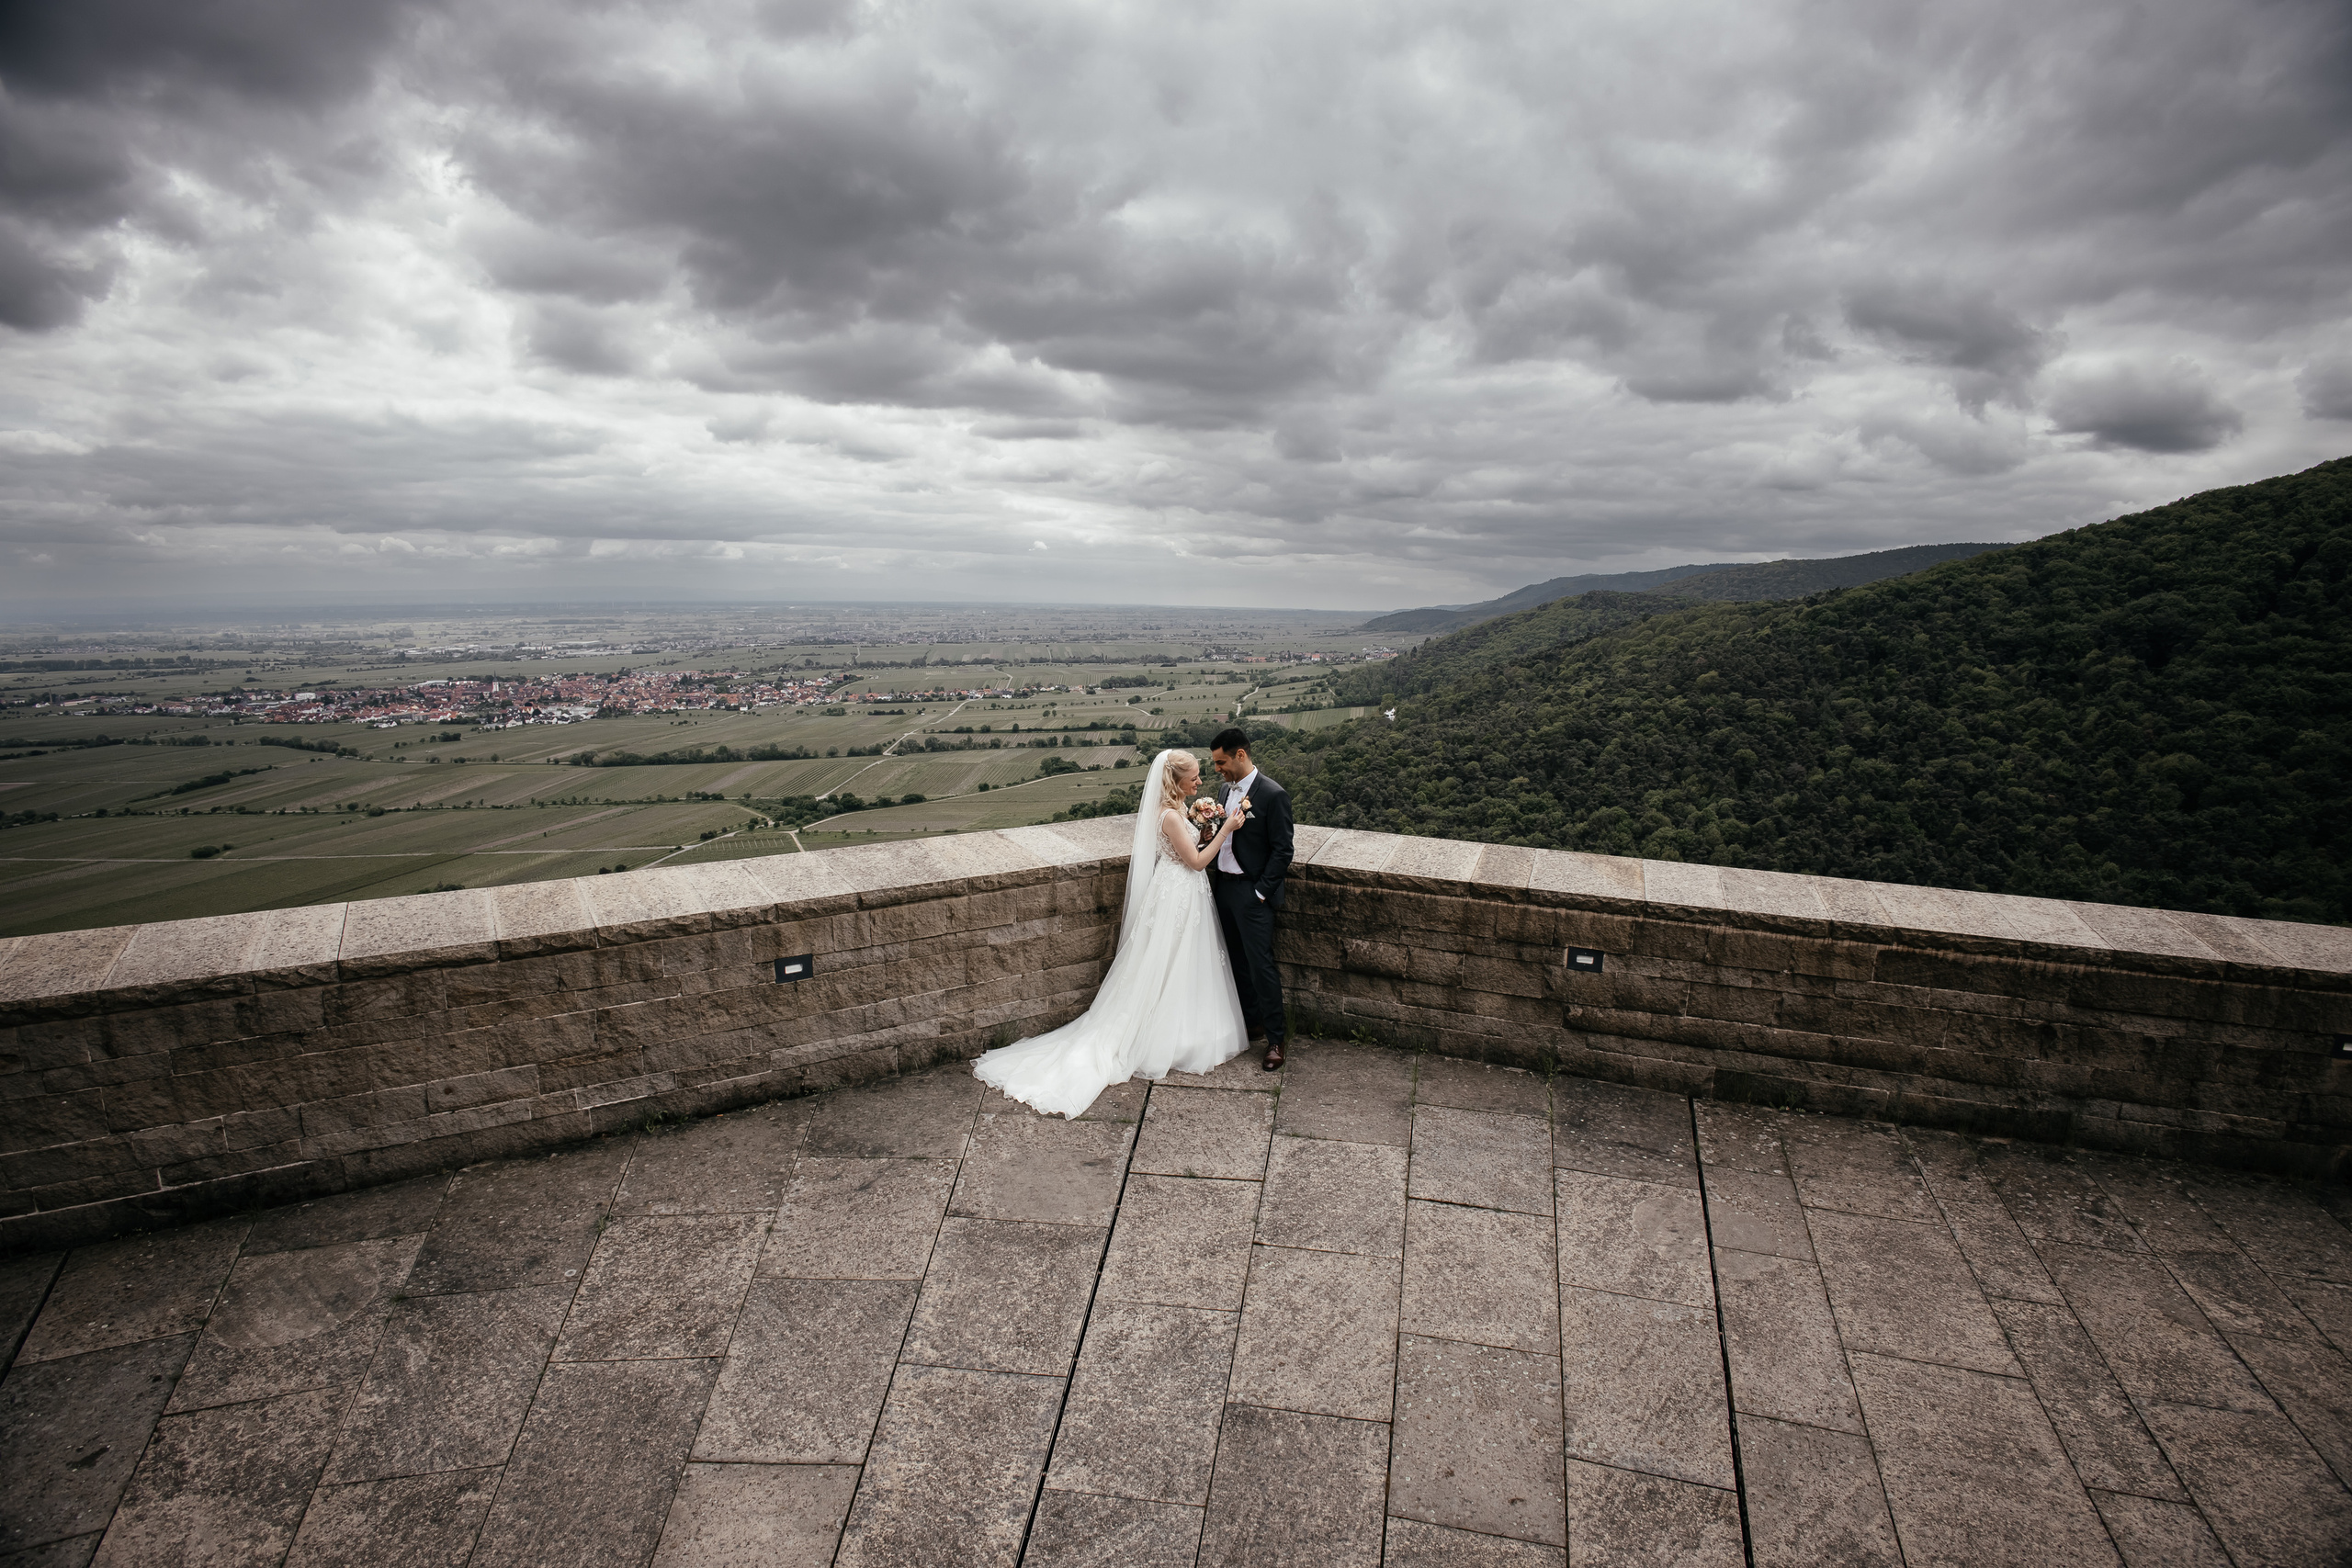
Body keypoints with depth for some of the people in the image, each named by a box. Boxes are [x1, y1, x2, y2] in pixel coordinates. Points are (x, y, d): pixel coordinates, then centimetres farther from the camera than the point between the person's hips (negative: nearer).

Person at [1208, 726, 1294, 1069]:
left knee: (1261, 964, -3)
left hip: (1252, 893, -8)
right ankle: (1253, 1022, 31)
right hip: (1224, 886, 8)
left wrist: (1261, 892, -15)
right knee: (1237, 962, 16)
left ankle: (1275, 1036, 9)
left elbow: (1282, 851, -14)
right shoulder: (1227, 789, 9)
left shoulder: (1273, 795, -15)